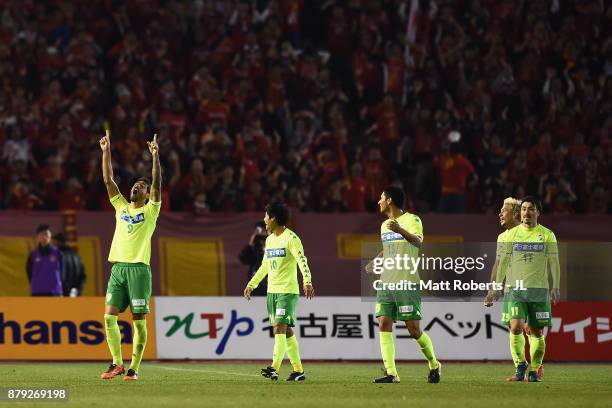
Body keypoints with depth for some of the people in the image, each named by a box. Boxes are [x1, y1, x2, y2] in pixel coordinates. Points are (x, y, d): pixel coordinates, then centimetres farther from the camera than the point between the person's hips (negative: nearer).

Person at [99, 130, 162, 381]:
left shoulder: (151, 211, 6)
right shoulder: (121, 207, 17)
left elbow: (157, 183, -6)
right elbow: (108, 179, 12)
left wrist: (155, 157, -15)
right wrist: (106, 151, 5)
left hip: (139, 268, -4)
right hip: (118, 268, 4)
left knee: (139, 321, -4)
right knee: (109, 316, -5)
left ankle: (134, 368, -1)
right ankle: (117, 363, 4)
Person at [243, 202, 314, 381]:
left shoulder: (291, 238, -10)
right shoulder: (270, 240, 16)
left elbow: (302, 260, -21)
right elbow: (265, 266, 27)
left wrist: (307, 281, -35)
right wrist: (251, 284, 29)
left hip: (288, 291, -8)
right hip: (272, 291, 8)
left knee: (279, 327, -17)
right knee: (286, 331, 8)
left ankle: (274, 368, -26)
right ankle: (298, 370, 13)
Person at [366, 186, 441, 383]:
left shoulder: (411, 220, -6)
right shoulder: (385, 225, 18)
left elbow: (418, 242, -25)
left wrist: (400, 231, -43)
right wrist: (375, 261, 15)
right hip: (386, 283, 7)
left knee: (414, 329, -6)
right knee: (384, 325, -6)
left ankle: (434, 365, 15)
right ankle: (391, 373, -7)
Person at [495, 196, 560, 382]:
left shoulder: (547, 235, 3)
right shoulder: (512, 234, 7)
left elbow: (553, 262, 4)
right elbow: (504, 261, 12)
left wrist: (555, 287, -3)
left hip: (539, 289, 0)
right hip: (516, 289, 0)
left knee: (537, 332, 2)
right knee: (516, 327, -15)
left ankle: (534, 371, 13)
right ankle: (520, 364, 3)